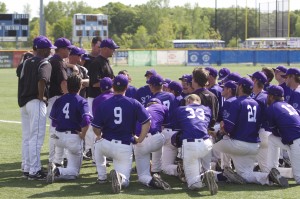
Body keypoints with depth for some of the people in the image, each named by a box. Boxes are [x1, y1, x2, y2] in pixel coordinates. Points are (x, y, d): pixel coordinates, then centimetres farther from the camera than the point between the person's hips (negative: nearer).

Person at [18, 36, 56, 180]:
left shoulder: (27, 62, 15)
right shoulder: (44, 64, -10)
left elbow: (22, 79, 15)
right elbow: (42, 80, -26)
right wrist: (41, 96, -16)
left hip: (24, 102, 8)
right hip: (36, 103, -8)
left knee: (26, 137, 14)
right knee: (36, 138, -6)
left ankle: (27, 168, 21)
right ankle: (34, 171, -7)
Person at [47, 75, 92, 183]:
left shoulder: (59, 100, 6)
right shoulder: (81, 101, -7)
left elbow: (53, 121, 9)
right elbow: (86, 120, -23)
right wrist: (82, 134, -10)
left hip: (58, 136, 5)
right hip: (74, 138, -5)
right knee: (73, 172, 4)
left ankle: (55, 164, 38)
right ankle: (58, 171, -25)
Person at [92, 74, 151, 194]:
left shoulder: (103, 104, -2)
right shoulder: (134, 103, -2)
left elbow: (96, 128, 1)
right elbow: (146, 122, -5)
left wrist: (100, 136, 22)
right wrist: (140, 139, 5)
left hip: (106, 144, 1)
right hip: (125, 147, -1)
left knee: (98, 143, 39)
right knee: (124, 181, 9)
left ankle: (101, 176, 29)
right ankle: (120, 177, -29)